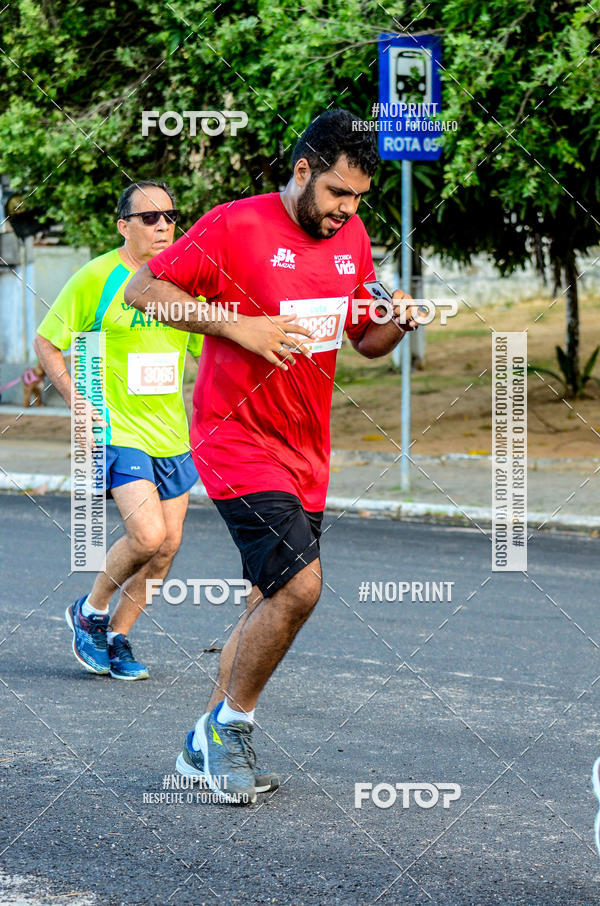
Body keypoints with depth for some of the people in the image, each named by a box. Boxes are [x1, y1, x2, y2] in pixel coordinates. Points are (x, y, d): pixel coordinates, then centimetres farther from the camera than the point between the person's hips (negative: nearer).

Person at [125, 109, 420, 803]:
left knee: (272, 601, 11)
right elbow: (143, 289, -9)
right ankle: (233, 721, 0)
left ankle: (206, 744, 24)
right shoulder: (236, 226, -12)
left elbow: (366, 340, 18)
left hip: (305, 453, 7)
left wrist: (396, 323, -5)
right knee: (298, 584, -20)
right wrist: (240, 325, -18)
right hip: (237, 440, -7)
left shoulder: (352, 237, 8)